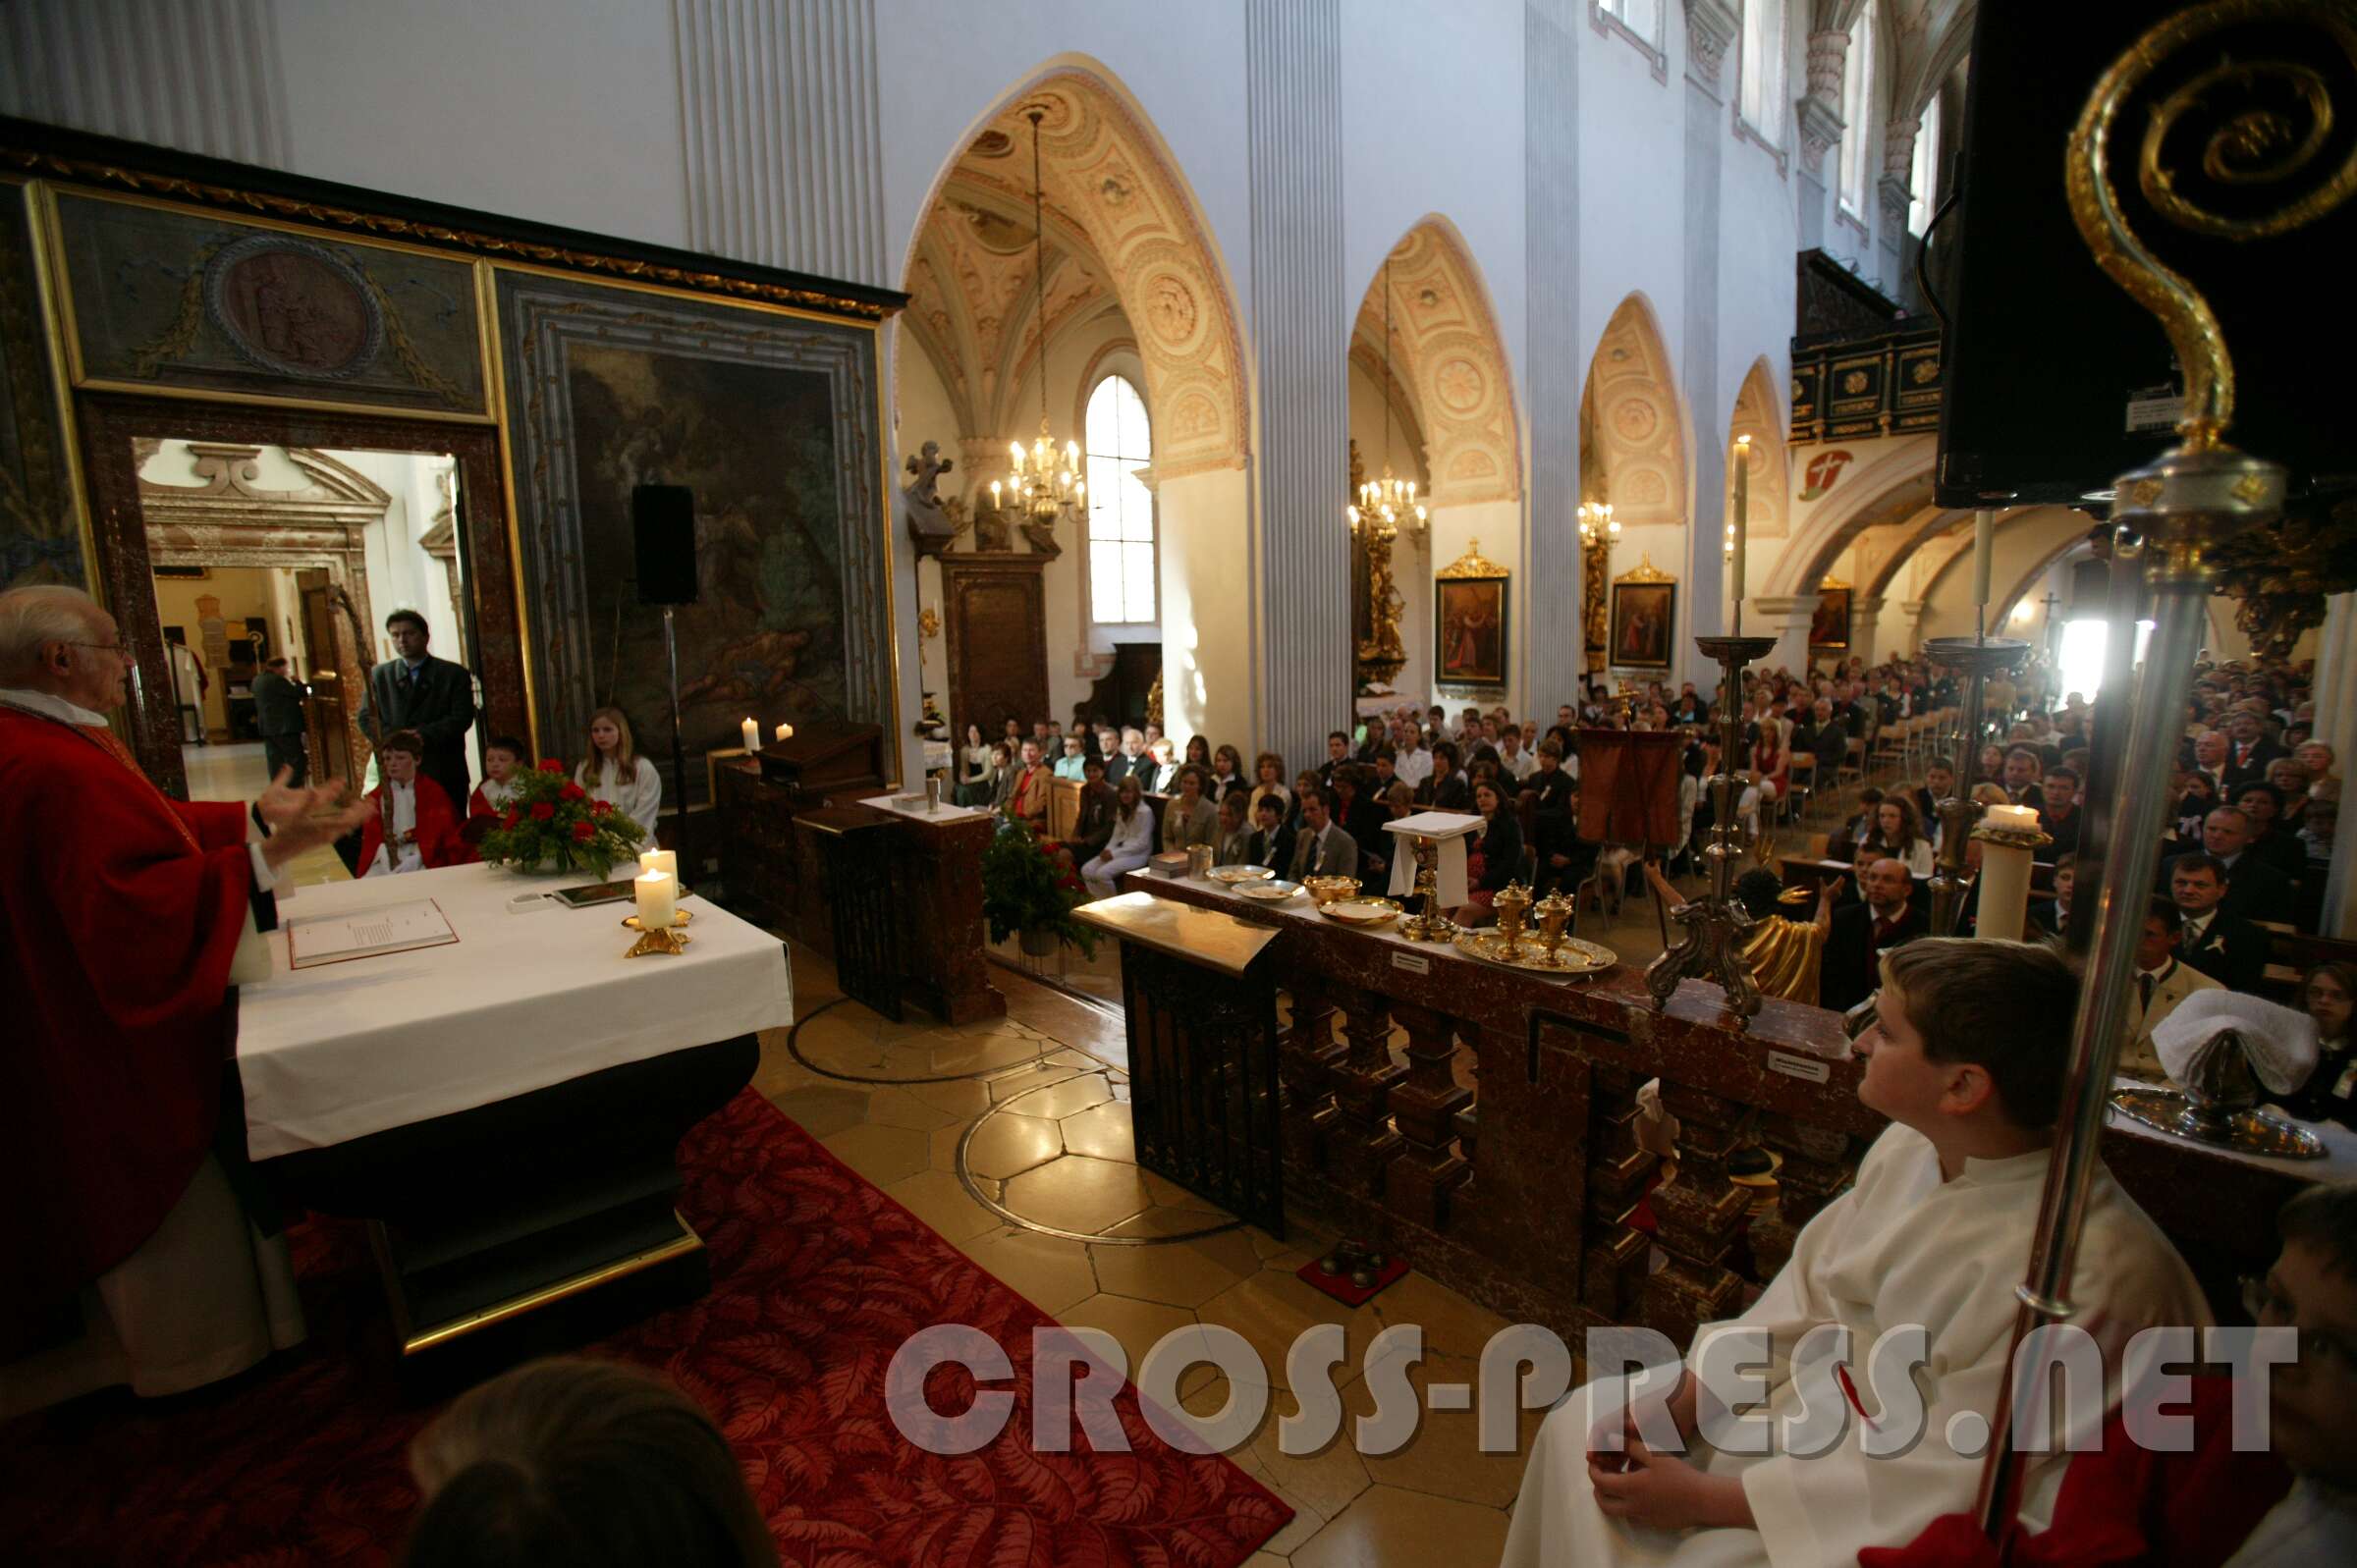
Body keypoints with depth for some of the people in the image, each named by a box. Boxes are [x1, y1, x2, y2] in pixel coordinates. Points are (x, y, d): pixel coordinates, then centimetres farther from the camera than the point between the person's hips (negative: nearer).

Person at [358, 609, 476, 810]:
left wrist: (420, 735, -15)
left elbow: (462, 718, -4)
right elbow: (366, 720, 8)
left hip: (445, 773, -2)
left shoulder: (455, 674, 6)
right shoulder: (378, 675, 13)